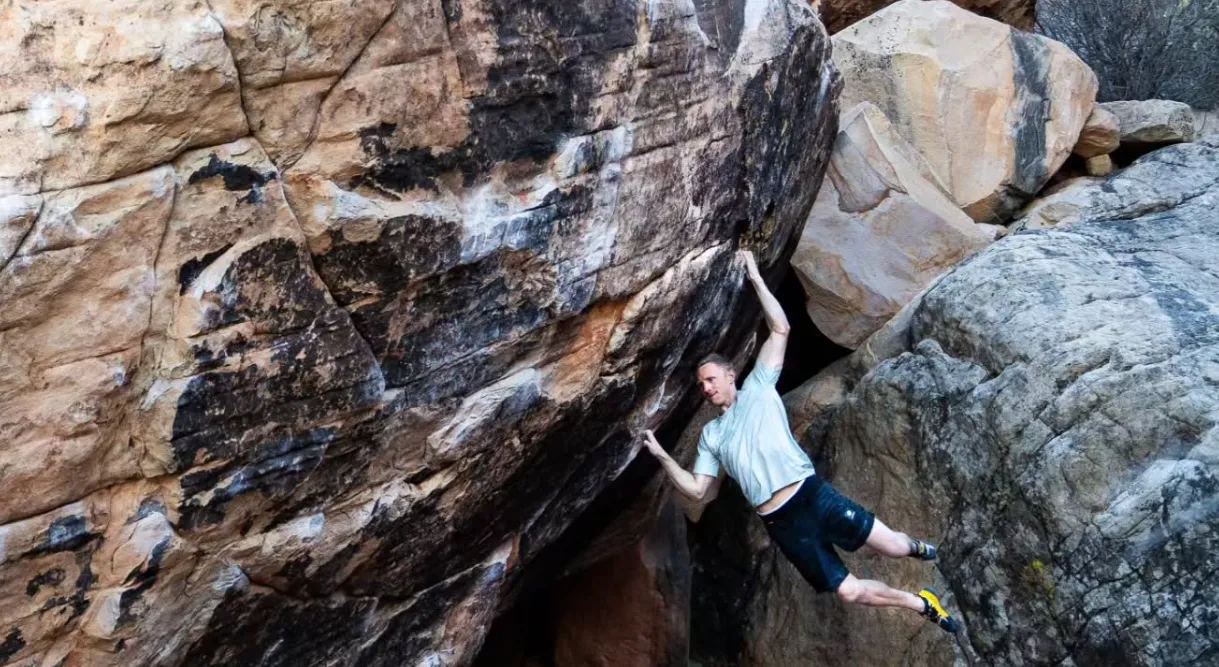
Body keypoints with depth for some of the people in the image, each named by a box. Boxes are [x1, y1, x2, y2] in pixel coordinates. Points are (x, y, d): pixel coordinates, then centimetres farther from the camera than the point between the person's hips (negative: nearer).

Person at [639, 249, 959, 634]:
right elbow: (698, 492, 7)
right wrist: (661, 455, -2)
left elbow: (780, 330, -3)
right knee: (849, 592, 2)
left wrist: (755, 278, -6)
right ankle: (920, 604, 28)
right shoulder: (710, 435, 14)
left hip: (813, 494, -2)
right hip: (781, 524, 3)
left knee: (892, 546, -1)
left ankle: (916, 548, 39)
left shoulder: (758, 388, 6)